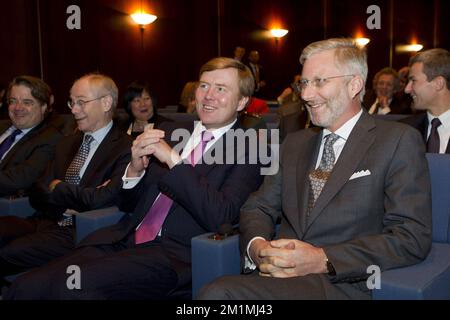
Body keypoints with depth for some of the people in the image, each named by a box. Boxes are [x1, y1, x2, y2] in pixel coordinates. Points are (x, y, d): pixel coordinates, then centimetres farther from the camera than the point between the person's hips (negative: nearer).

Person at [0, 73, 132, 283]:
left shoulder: (126, 149, -6)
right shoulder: (66, 143, 18)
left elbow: (100, 199, -18)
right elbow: (37, 195, 12)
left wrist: (58, 187, -1)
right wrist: (74, 201, -8)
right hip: (44, 223, 7)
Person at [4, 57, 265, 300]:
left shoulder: (247, 152, 1)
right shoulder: (169, 133, 17)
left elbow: (219, 217, -14)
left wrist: (173, 159, -15)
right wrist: (135, 168, -2)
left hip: (175, 255, -5)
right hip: (124, 239, 5)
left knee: (72, 286, -28)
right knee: (27, 286, -17)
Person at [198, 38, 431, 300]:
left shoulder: (398, 141, 0)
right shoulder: (295, 144, 19)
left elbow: (414, 238, -9)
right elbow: (259, 206, 16)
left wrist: (323, 259, -18)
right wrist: (257, 245, -8)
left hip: (345, 284, -5)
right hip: (280, 274, 5)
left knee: (218, 293, -28)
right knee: (216, 293, -27)